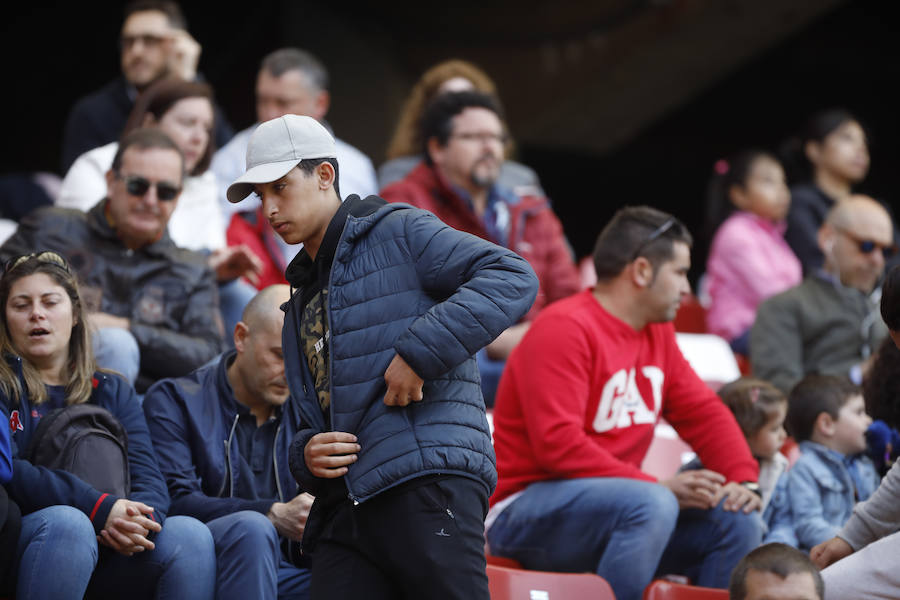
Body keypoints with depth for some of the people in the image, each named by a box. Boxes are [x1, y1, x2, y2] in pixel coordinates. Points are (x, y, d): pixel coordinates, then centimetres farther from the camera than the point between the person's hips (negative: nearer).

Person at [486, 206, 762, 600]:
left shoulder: (657, 332, 13)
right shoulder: (564, 328, -16)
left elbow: (704, 412, 15)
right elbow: (556, 442, -25)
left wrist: (744, 478, -5)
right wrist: (660, 487, -25)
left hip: (613, 504, 9)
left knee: (738, 521, -3)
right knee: (653, 506, -33)